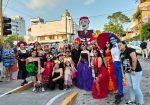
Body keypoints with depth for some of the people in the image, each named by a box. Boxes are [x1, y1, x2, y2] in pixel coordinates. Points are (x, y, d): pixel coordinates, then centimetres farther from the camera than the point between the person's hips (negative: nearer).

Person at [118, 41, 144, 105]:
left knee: (135, 87, -6)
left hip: (136, 71, -8)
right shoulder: (121, 54, 11)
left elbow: (134, 60, -25)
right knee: (129, 86, 15)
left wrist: (133, 70, -22)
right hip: (127, 72, 8)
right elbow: (122, 63, 17)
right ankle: (132, 99, 33)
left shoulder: (130, 50, -15)